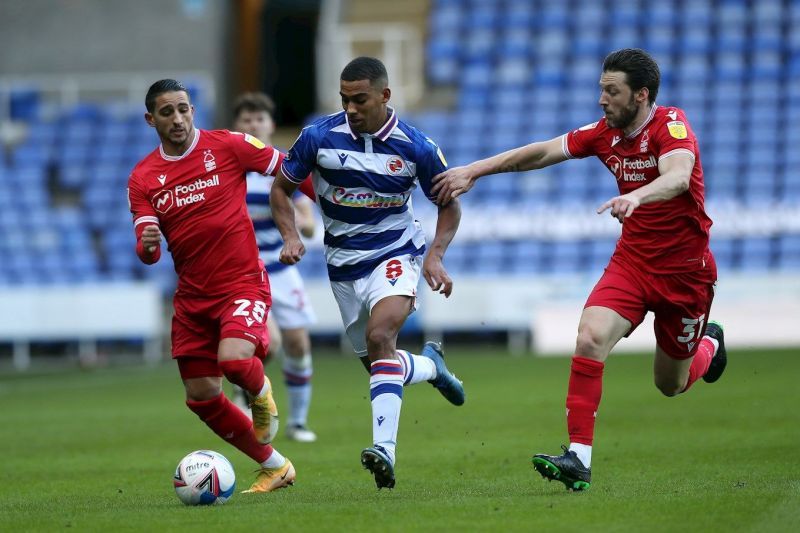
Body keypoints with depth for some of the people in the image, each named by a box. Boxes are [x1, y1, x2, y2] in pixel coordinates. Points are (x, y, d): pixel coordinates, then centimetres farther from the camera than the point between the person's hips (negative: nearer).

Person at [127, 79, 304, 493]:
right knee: (202, 397, 5)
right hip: (192, 297, 5)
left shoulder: (227, 145, -6)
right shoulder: (143, 178, 2)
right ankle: (273, 466, 23)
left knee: (233, 358, -31)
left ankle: (261, 393, 8)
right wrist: (147, 246, -27)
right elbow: (148, 253, -4)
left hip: (242, 283, -5)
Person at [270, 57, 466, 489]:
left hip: (396, 252, -3)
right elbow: (281, 188, 4)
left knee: (380, 337, -29)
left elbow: (448, 203, 3)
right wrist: (291, 237, -13)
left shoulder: (415, 146, -12)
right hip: (343, 263, 4)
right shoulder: (319, 137, -10)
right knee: (376, 364, 9)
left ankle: (384, 449, -36)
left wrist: (435, 255, -12)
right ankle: (430, 365, 44)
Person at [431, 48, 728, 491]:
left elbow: (678, 176, -38)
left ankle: (709, 344, 47)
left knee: (671, 384, 10)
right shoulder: (606, 133, -1)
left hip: (685, 269, -4)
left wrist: (636, 196, -57)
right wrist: (473, 170, 0)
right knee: (590, 338, -23)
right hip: (631, 259, 4)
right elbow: (542, 152, 5)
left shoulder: (671, 124, -19)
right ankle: (579, 458, -23)